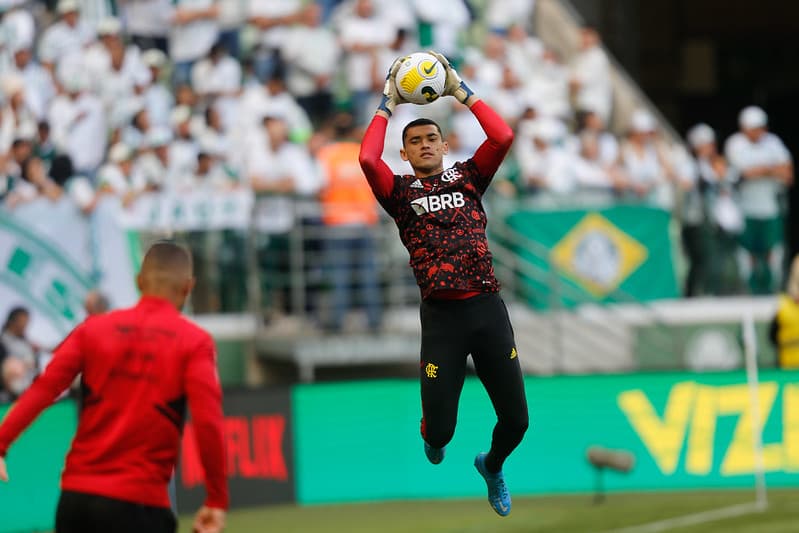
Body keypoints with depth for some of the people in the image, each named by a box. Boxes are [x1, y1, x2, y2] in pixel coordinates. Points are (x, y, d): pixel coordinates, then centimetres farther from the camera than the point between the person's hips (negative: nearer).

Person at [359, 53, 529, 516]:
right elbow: (367, 159, -11)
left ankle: (492, 466, 37)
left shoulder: (468, 177, 13)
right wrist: (388, 105, -1)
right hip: (442, 316, -2)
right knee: (440, 429, -3)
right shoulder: (400, 191, 7)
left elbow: (504, 137, -2)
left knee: (516, 420, 3)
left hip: (488, 308, 2)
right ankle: (434, 436, 38)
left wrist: (460, 91, 3)